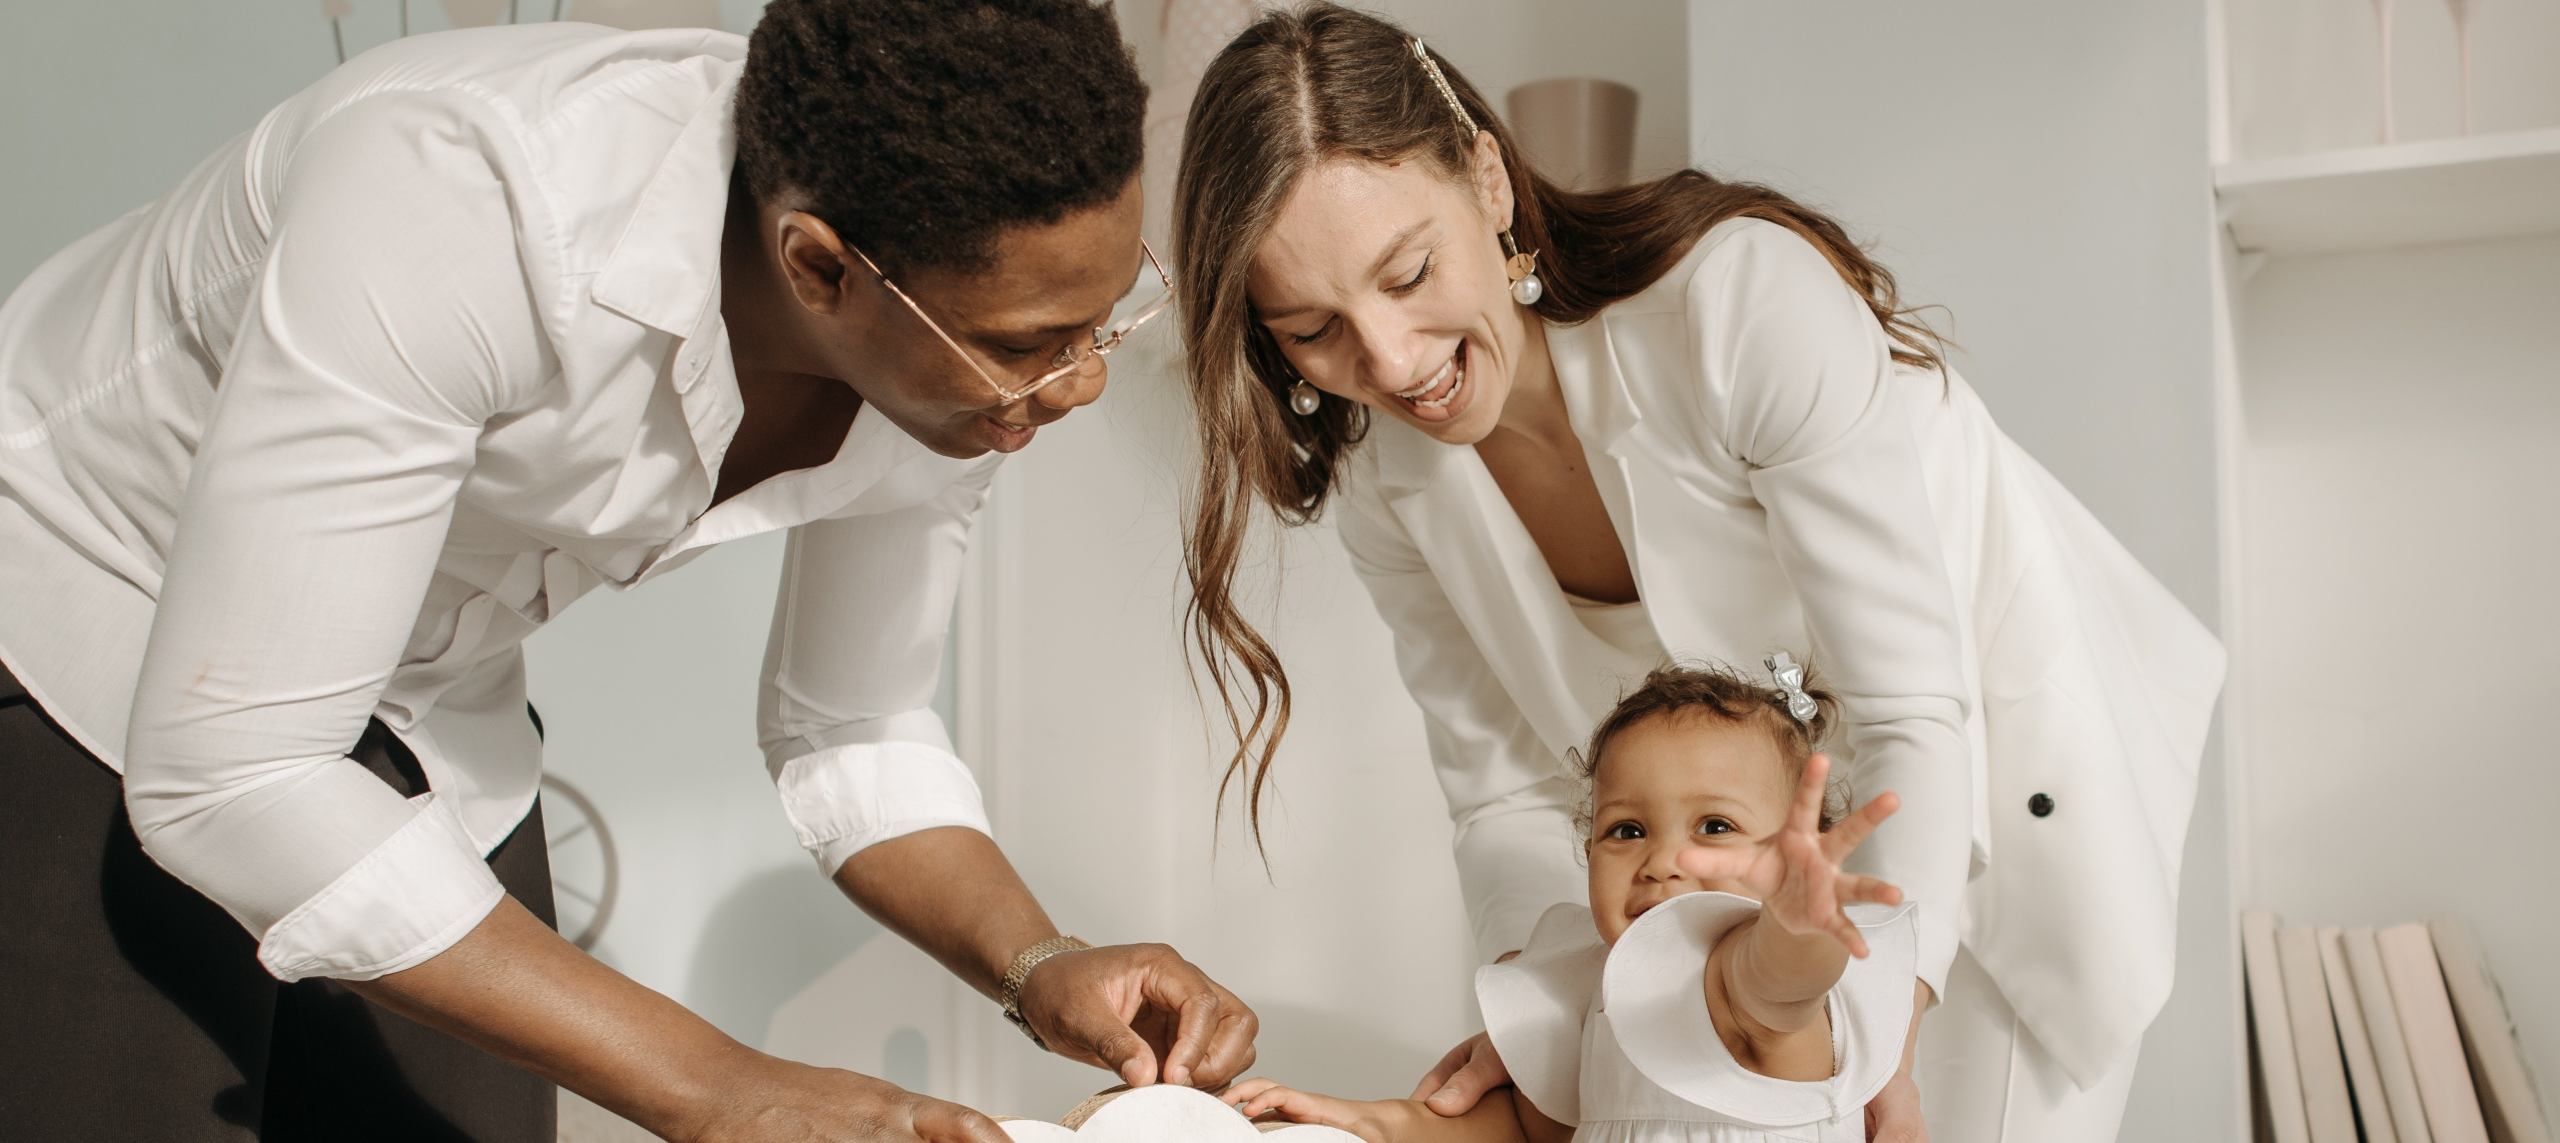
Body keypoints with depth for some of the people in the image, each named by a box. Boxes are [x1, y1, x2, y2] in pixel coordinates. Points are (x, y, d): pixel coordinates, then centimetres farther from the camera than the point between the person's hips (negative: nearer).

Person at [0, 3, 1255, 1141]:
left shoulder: (956, 354, -17)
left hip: (417, 702, 5)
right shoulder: (462, 204, -38)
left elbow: (852, 733, -2)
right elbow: (226, 773, -35)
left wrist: (1035, 965, -21)